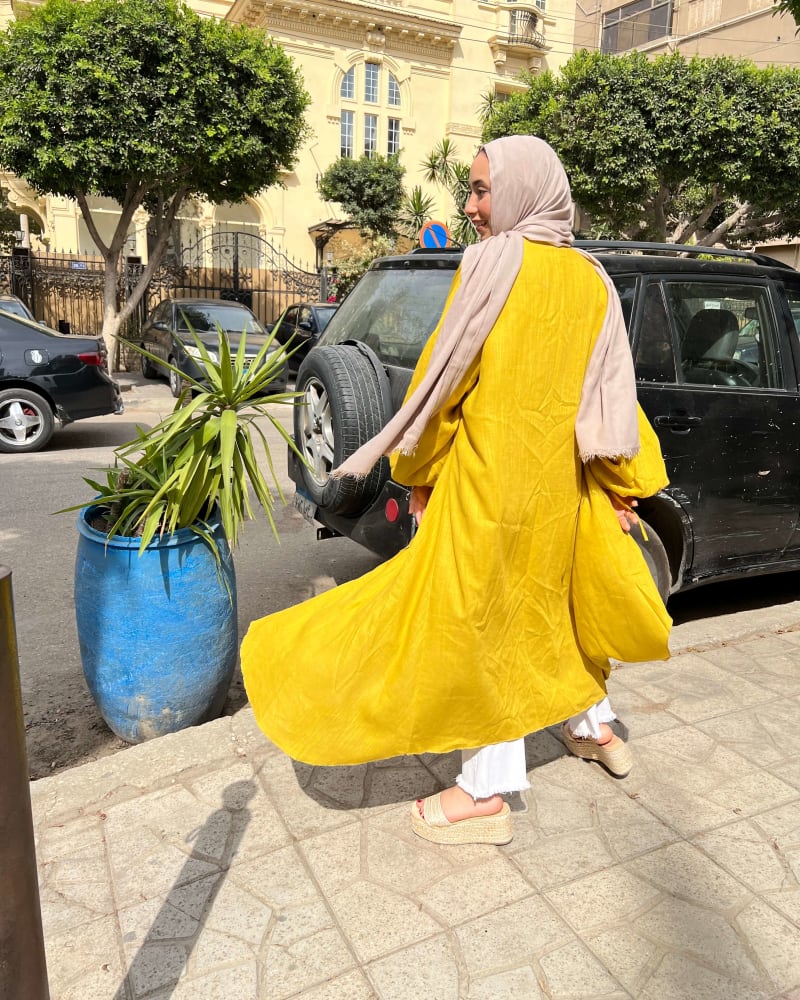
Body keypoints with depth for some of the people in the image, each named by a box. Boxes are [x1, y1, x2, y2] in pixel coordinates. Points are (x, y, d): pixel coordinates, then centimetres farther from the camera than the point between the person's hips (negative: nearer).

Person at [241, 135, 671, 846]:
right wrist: (623, 487, 11)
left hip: (489, 476, -7)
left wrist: (417, 472, -2)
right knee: (560, 595, 24)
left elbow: (442, 377, -11)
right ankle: (594, 727, 43)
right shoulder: (592, 279, 5)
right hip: (562, 479, 7)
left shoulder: (494, 262, -12)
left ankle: (489, 792, 15)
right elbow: (613, 395, 5)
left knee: (480, 615, 4)